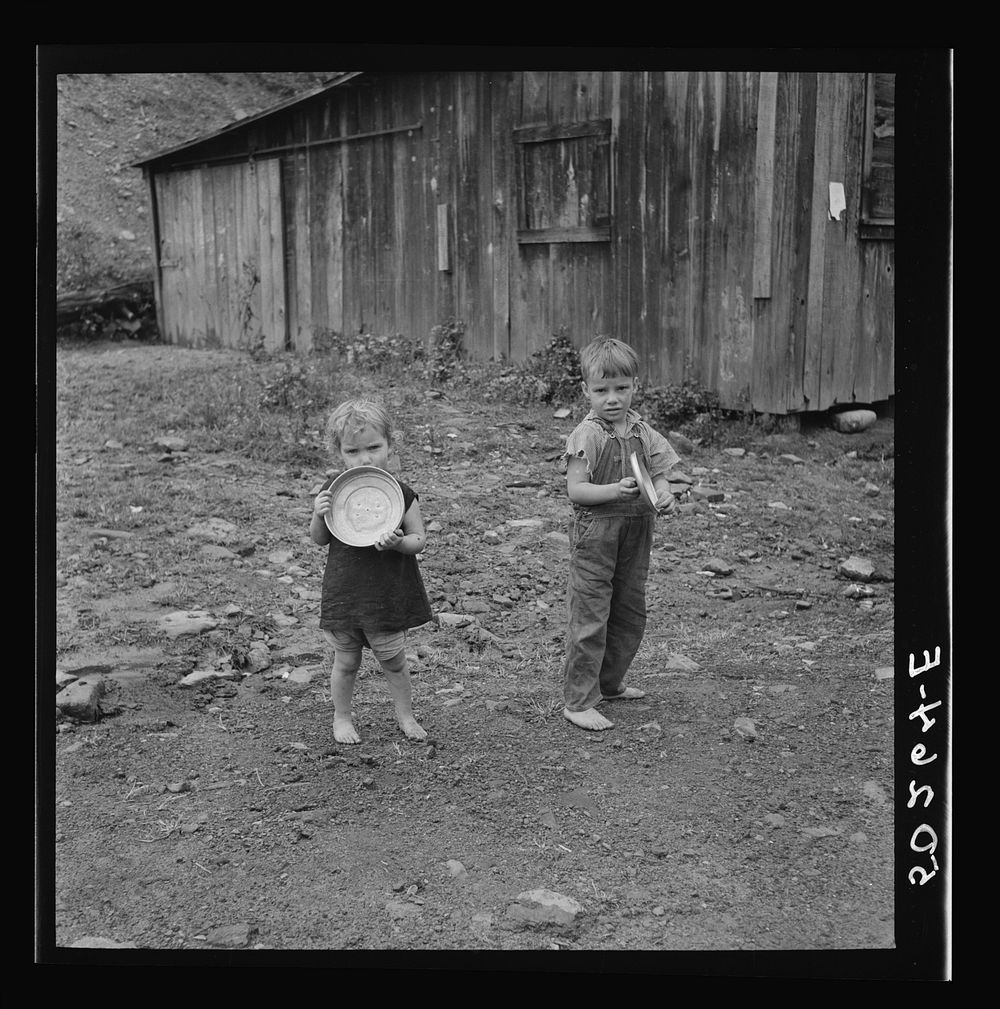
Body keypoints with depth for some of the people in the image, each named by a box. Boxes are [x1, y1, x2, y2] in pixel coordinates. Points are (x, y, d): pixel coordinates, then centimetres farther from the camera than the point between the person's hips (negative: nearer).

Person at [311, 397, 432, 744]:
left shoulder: (400, 493, -10)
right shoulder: (333, 492, -7)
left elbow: (419, 539, -5)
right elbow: (320, 540, 3)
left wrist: (399, 542, -26)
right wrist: (318, 516, -18)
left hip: (389, 594, -1)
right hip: (345, 592, 1)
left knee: (394, 661, 13)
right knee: (346, 663, 14)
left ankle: (405, 715, 34)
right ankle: (342, 717, 35)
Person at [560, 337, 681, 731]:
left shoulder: (643, 432, 5)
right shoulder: (586, 436, -11)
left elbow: (659, 475, 6)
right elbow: (576, 490, -16)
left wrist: (664, 496, -16)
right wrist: (615, 491, -30)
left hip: (636, 535, 6)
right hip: (595, 536, -6)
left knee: (631, 614, 17)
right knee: (589, 618, -3)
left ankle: (609, 683, 36)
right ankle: (578, 702, 6)